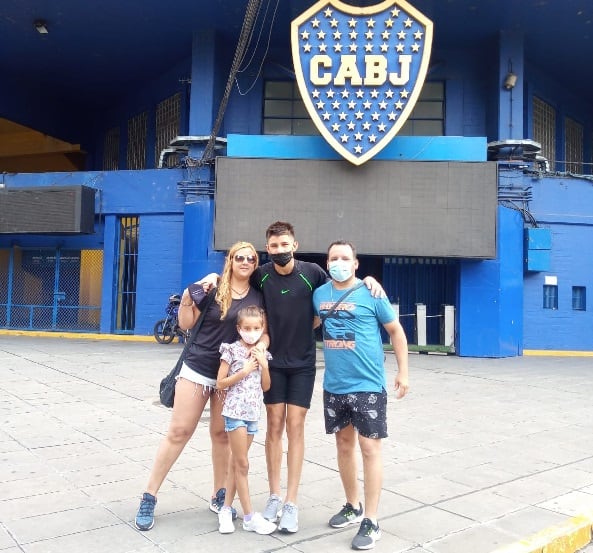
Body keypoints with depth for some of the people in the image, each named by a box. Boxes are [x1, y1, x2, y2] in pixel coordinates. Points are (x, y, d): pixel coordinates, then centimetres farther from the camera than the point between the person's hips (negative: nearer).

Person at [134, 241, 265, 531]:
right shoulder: (213, 288, -6)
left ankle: (218, 497, 27)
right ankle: (149, 498, 12)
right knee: (178, 432, 1)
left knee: (221, 434, 11)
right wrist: (187, 300, -15)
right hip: (198, 369, -2)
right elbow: (186, 324, 1)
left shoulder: (258, 298, 3)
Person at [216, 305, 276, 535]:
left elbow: (266, 386, 7)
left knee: (236, 463, 12)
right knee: (242, 464, 0)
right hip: (235, 412, -5)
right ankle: (249, 517, 7)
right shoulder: (231, 350, -8)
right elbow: (220, 383, -8)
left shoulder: (262, 354, 7)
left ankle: (226, 509, 23)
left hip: (253, 413, 5)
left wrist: (264, 365, -7)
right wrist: (244, 371, -16)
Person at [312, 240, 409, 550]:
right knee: (344, 444, 15)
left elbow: (396, 331, -1)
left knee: (369, 447, 0)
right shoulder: (319, 294, 4)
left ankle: (371, 522, 11)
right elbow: (313, 324, 22)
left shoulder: (371, 293, -8)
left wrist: (402, 372, -4)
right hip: (334, 386, 5)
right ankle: (353, 507, 33)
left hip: (368, 385, -5)